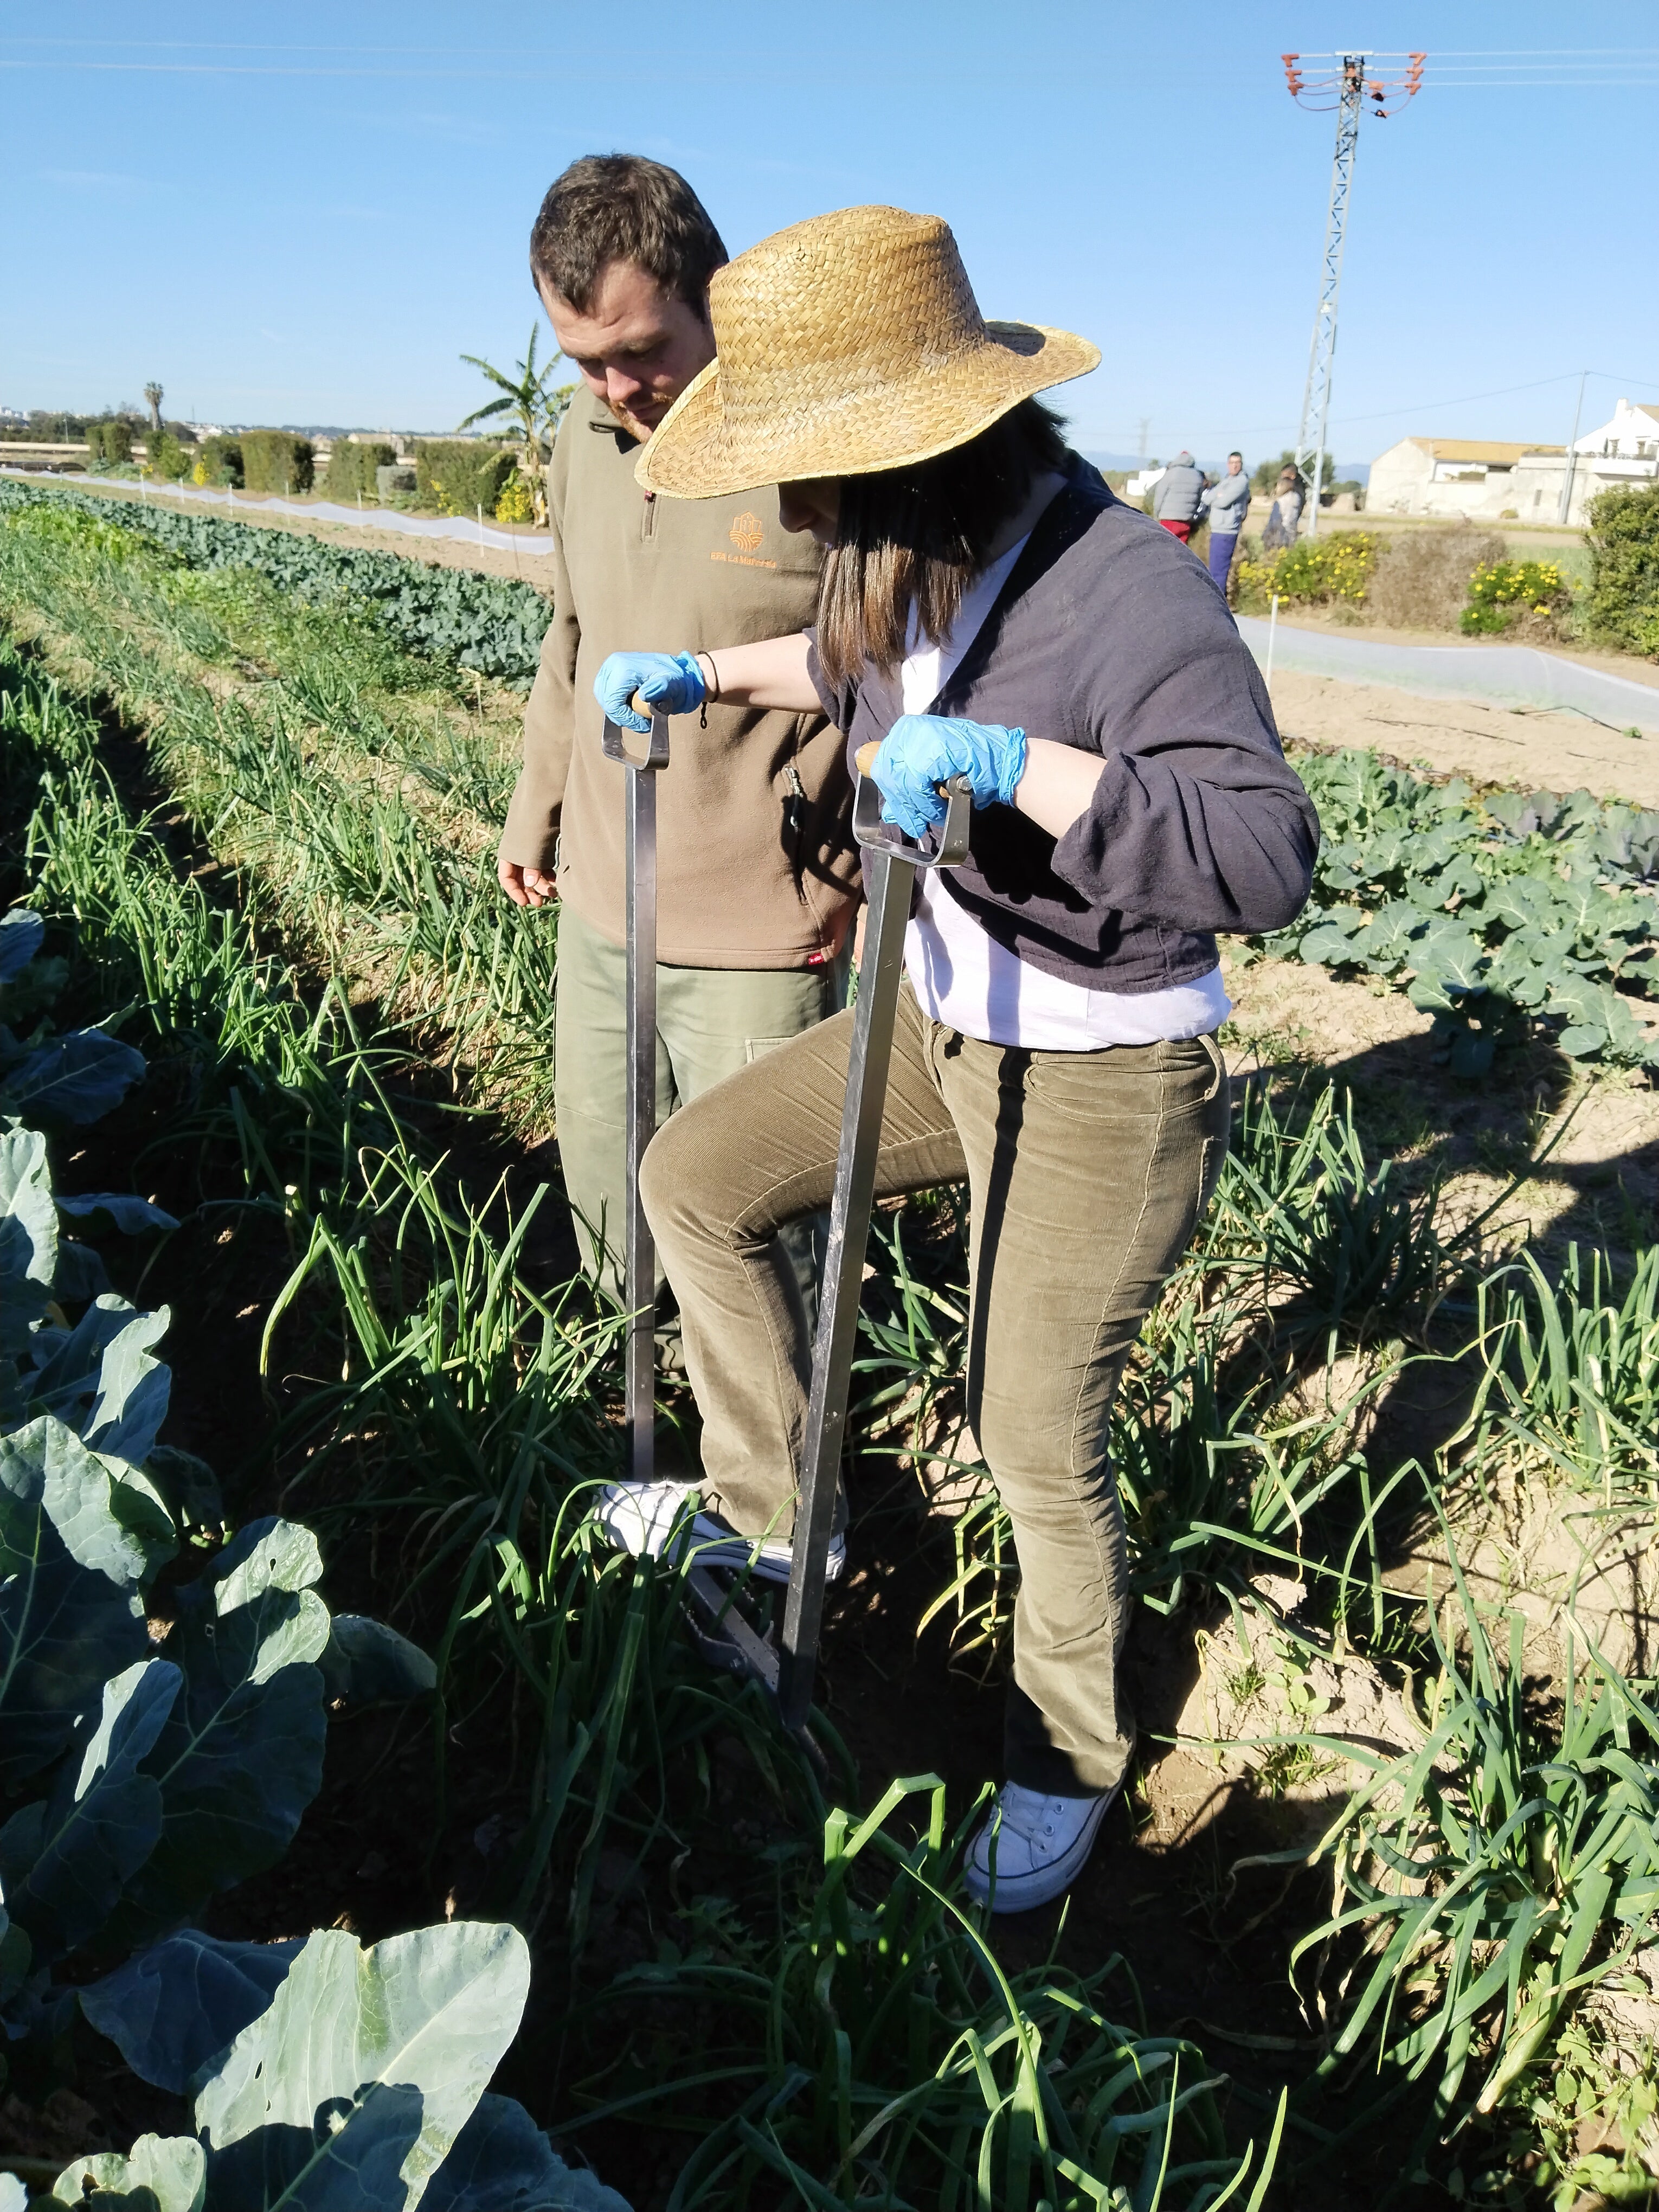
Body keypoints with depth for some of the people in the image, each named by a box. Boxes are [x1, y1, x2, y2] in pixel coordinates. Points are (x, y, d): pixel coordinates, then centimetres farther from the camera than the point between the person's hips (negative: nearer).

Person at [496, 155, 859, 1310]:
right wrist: (534, 816, 24)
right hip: (598, 912, 7)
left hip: (759, 939, -7)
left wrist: (854, 873, -14)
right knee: (602, 1194, 20)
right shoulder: (586, 441, 5)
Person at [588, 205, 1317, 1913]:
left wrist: (1012, 762, -40)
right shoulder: (917, 557, -3)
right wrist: (703, 676, 18)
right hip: (941, 1020, 8)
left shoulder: (1128, 598, -28)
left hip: (1103, 1082, -8)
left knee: (1037, 1443, 3)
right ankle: (768, 1509, 28)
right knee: (693, 1174, 8)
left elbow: (1269, 858, -34)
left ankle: (1069, 1762, 33)